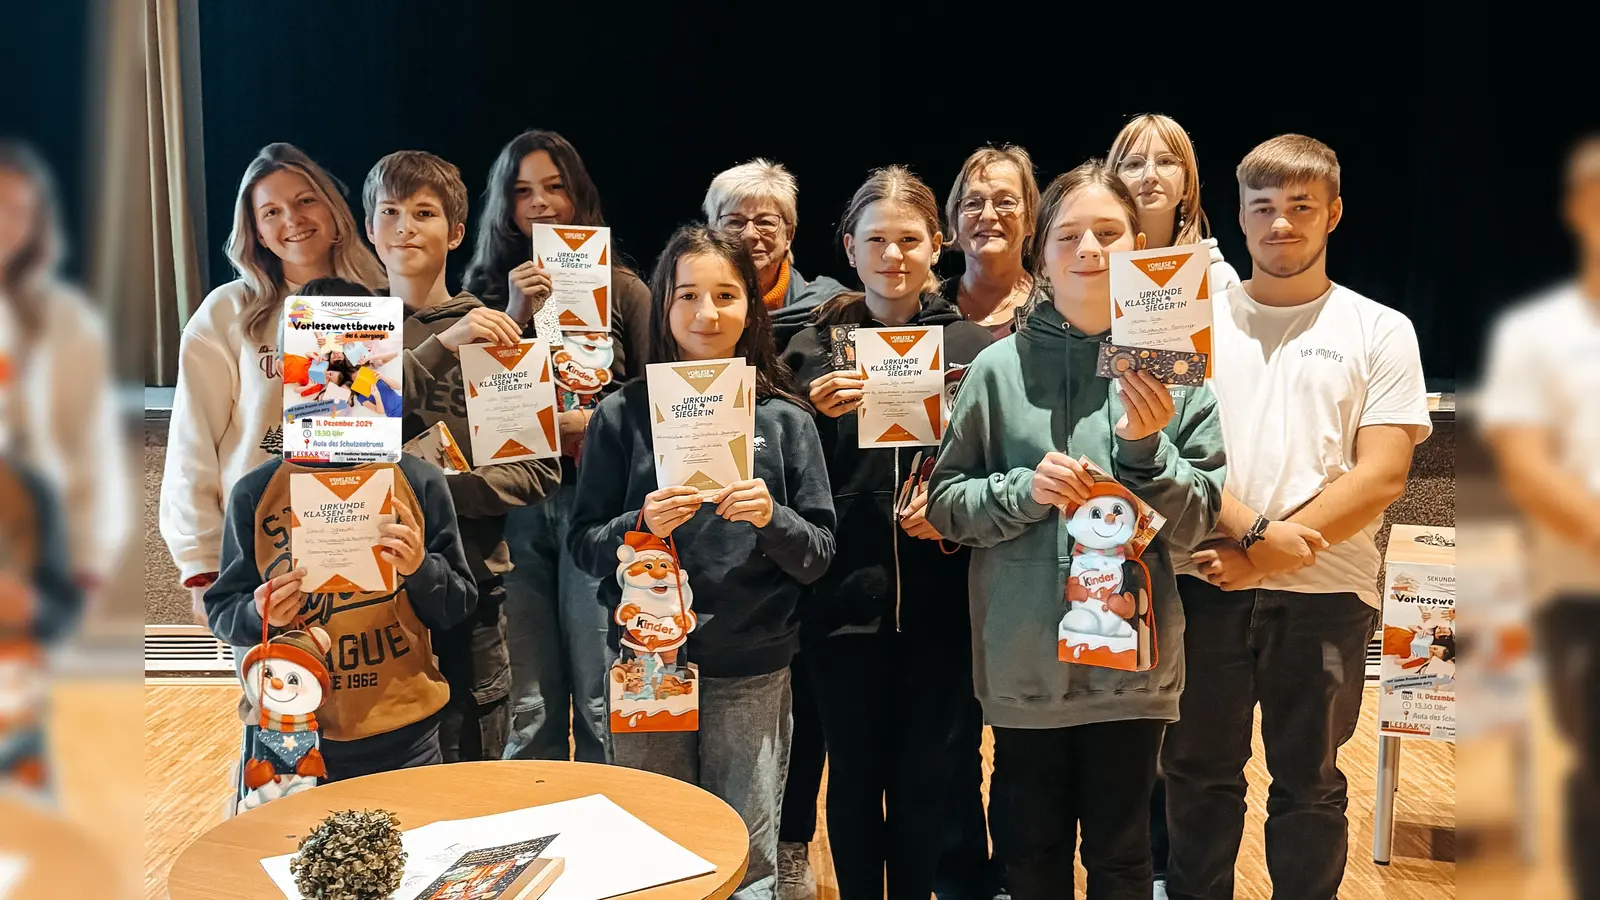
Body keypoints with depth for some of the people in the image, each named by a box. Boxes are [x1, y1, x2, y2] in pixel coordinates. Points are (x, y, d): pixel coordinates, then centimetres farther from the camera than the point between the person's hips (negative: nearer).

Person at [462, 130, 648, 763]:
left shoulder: (621, 288, 5)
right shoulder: (486, 293, 10)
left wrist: (598, 424, -14)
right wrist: (514, 314, -6)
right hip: (513, 503, 2)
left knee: (600, 701, 1)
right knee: (527, 709, 8)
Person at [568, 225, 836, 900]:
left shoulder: (784, 419, 2)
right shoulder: (623, 415, 0)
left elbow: (820, 556, 1)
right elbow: (583, 546, 1)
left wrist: (772, 520, -18)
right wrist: (641, 526, -17)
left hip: (752, 673, 0)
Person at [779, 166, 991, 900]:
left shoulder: (974, 346, 1)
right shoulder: (814, 347, 2)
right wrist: (815, 417, -16)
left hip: (940, 600, 0)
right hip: (845, 596, 0)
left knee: (924, 775, 11)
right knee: (854, 773, 11)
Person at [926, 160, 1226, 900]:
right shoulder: (999, 368, -2)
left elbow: (1195, 526, -1)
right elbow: (945, 504, 2)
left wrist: (1146, 450, -17)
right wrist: (1023, 492, -15)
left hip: (1133, 658, 0)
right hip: (1023, 658, 0)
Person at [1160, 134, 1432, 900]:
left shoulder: (1380, 331, 3)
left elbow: (1382, 473, -6)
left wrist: (1269, 555, -14)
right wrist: (1251, 533, -16)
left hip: (1325, 593, -1)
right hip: (1207, 584, 1)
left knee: (1309, 785, 11)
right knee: (1198, 774, 11)